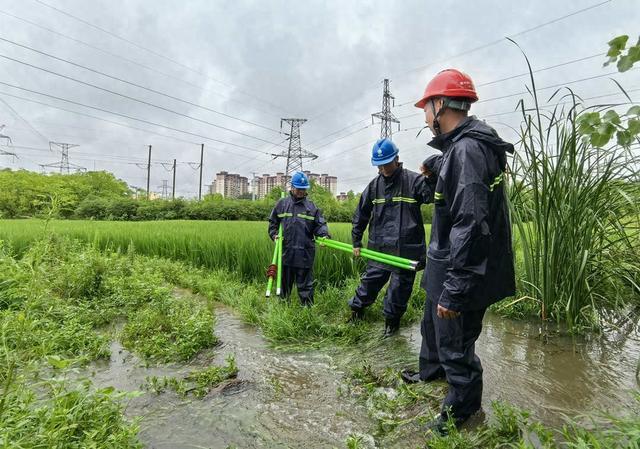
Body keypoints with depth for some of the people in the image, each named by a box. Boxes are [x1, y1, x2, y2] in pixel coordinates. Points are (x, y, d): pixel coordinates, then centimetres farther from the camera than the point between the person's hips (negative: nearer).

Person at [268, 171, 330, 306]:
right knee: (285, 282, 15)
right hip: (286, 251, 2)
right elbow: (273, 222, 15)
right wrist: (274, 234, -1)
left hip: (305, 253, -1)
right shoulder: (282, 204, 8)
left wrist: (324, 235, -15)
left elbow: (319, 224, 3)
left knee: (305, 284, 6)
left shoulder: (311, 206, 6)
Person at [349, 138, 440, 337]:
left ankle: (392, 320, 28)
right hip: (379, 248, 3)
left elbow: (433, 195, -19)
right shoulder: (374, 185, 7)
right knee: (370, 281, 13)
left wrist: (432, 175, -37)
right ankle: (356, 309, 34)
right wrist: (356, 241, 16)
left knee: (399, 287, 9)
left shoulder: (413, 180, -6)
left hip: (406, 249, -3)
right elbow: (360, 215, 14)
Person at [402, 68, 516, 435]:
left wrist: (454, 290, -26)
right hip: (447, 267, 10)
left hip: (462, 275, -10)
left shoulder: (467, 149, -24)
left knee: (456, 345, 10)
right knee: (433, 325, 29)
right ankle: (431, 371, 55)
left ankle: (462, 410, 36)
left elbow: (471, 227, -29)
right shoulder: (459, 147, 9)